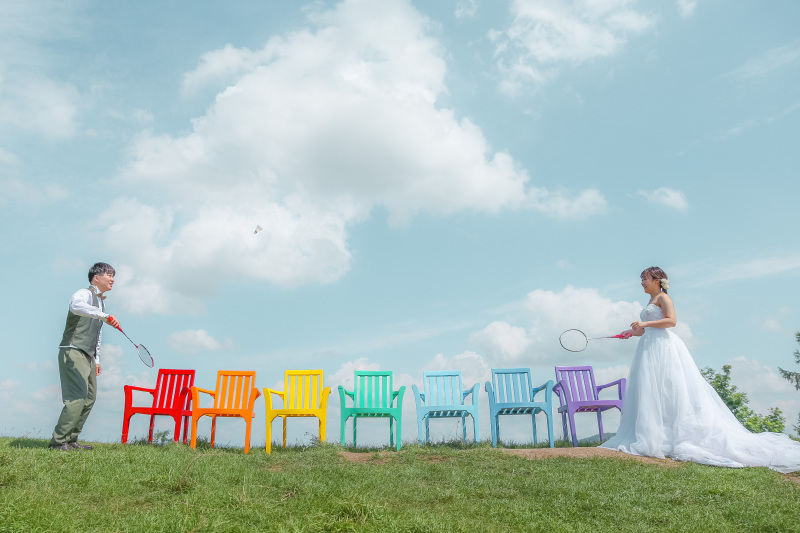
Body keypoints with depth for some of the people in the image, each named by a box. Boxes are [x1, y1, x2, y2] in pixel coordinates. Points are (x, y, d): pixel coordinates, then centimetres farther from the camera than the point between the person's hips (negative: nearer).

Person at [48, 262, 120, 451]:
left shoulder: (100, 302, 20)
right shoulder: (84, 294, -7)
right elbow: (77, 305, -34)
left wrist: (96, 359, 24)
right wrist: (105, 316, -45)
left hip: (87, 356, 9)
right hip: (73, 352, -9)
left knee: (89, 398, 8)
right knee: (77, 397, -15)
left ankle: (70, 440, 14)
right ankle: (58, 441, -8)